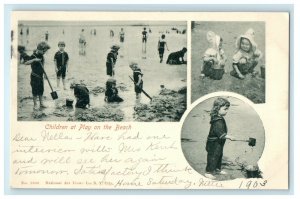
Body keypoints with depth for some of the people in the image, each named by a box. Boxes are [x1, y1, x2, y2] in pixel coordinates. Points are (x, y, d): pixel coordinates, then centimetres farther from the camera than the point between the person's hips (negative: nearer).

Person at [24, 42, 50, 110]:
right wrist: (34, 60, -36)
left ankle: (41, 103, 22)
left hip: (41, 76, 7)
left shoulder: (41, 56, 6)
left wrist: (43, 73, 19)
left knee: (41, 90, 13)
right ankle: (35, 105, 9)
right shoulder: (33, 56, -16)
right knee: (35, 91, 0)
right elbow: (26, 63, -26)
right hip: (35, 76, -7)